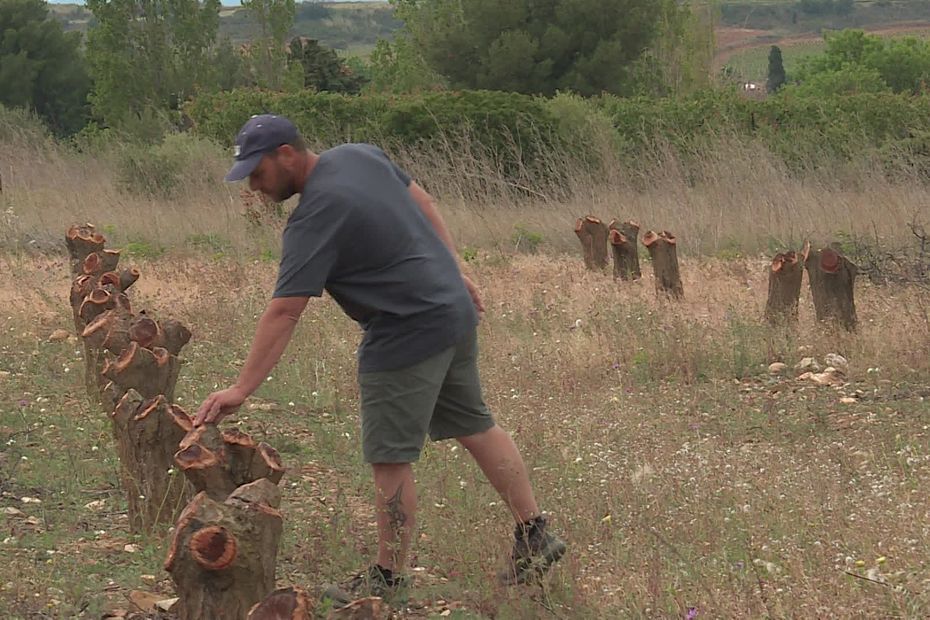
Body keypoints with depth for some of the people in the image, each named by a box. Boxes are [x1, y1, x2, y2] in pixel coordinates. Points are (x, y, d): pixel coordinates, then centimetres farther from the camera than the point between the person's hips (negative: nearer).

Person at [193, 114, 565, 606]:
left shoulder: (315, 218, -20)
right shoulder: (360, 155, 4)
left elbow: (283, 312, -24)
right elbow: (423, 203, 16)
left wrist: (241, 389, -23)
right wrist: (455, 273, 20)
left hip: (409, 334, -10)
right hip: (455, 310, 10)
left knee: (390, 459, -1)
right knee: (474, 427, 19)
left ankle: (388, 578, 8)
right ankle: (535, 535, 27)